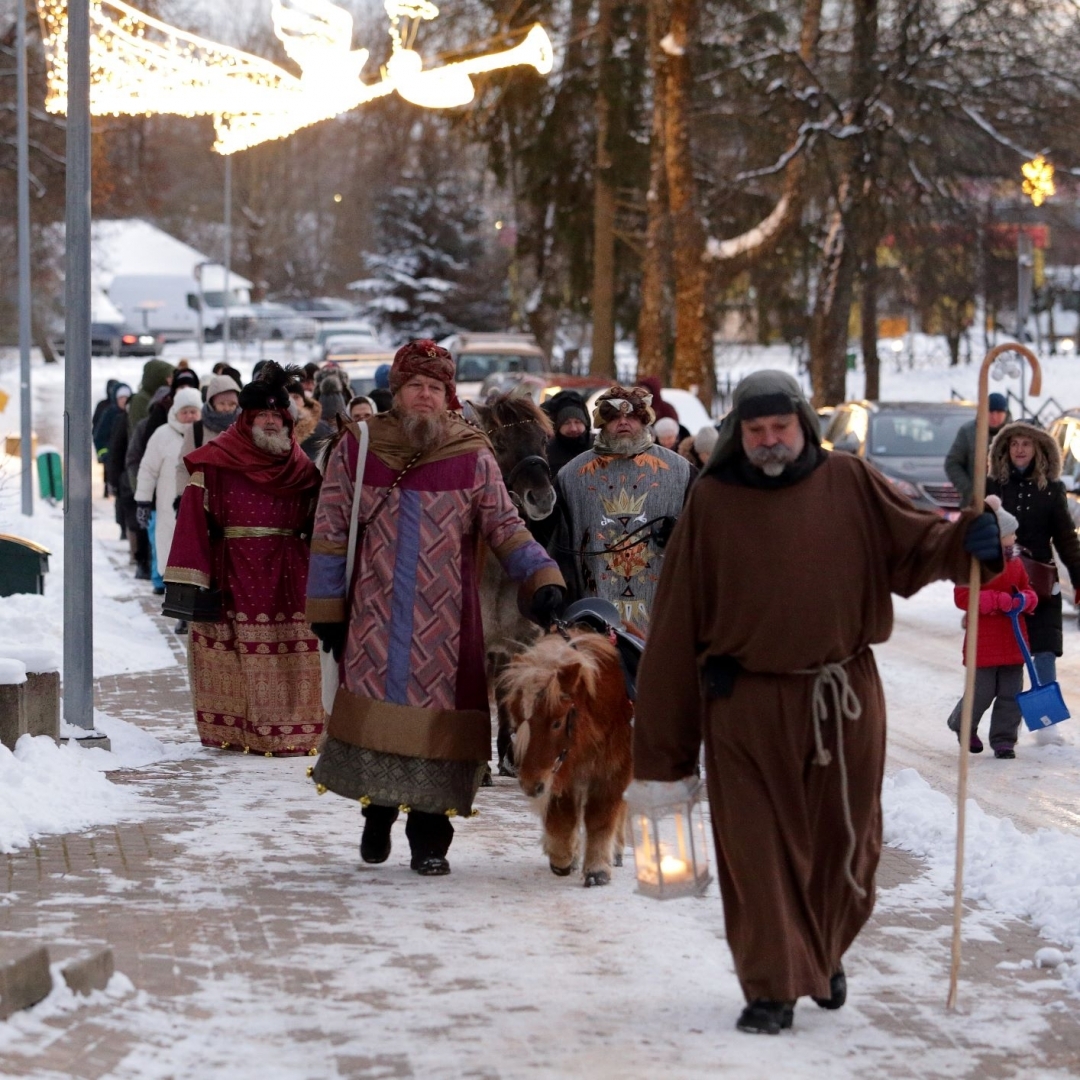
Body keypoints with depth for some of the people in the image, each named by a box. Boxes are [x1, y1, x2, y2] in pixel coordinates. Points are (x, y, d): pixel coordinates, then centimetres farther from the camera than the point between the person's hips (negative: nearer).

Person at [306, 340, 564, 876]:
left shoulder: (472, 455, 3)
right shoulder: (356, 448, 5)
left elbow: (506, 529, 4)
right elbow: (331, 531, 7)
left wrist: (542, 579, -11)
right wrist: (326, 608, 3)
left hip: (444, 620, 0)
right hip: (375, 613, 0)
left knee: (435, 715, -1)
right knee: (376, 709, 1)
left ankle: (429, 837, 7)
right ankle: (378, 811, 23)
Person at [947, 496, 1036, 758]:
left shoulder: (1014, 561, 9)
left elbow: (1027, 589, 20)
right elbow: (963, 597, -18)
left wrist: (1024, 600, -6)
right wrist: (1002, 601, -21)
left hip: (1012, 638, 6)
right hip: (983, 639, -6)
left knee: (1011, 693, 4)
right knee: (982, 692, -1)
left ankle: (1003, 740, 13)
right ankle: (963, 726, 26)